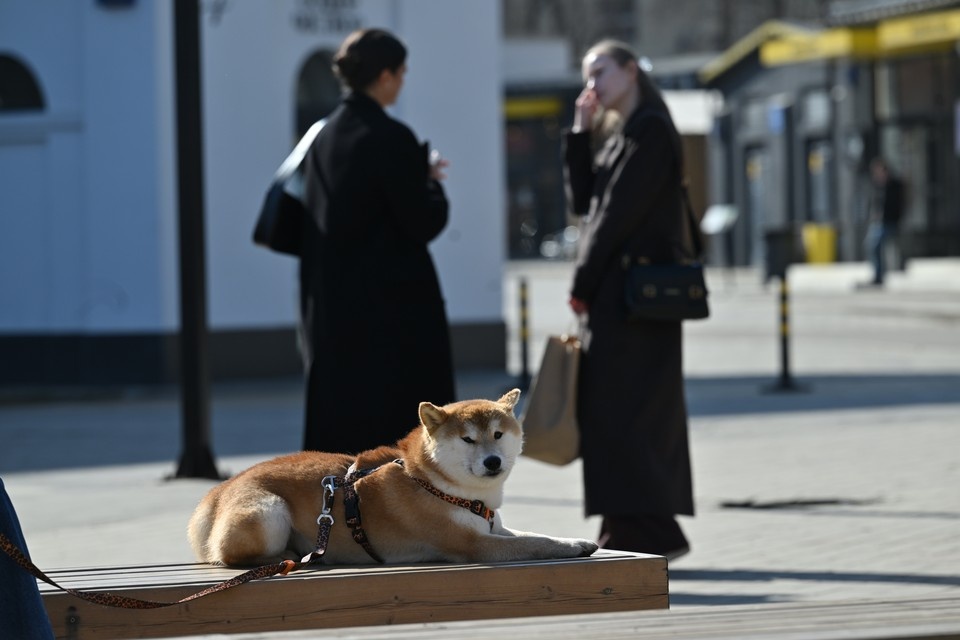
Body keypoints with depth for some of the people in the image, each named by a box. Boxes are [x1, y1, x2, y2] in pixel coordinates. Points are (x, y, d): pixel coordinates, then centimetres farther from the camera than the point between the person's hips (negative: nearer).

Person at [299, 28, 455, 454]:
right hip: (396, 311, -7)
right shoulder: (391, 138, -14)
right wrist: (432, 185, 7)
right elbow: (423, 223, -14)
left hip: (335, 311, 7)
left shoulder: (326, 137, 8)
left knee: (339, 429, 9)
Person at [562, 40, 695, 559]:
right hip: (614, 291, 10)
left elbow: (617, 212, -16)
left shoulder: (650, 131, -12)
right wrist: (581, 132, 8)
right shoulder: (620, 136, 18)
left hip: (633, 292, -10)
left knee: (618, 408, -11)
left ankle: (648, 531, -10)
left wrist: (583, 282, -14)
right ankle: (628, 533, 12)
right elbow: (582, 201, 13)